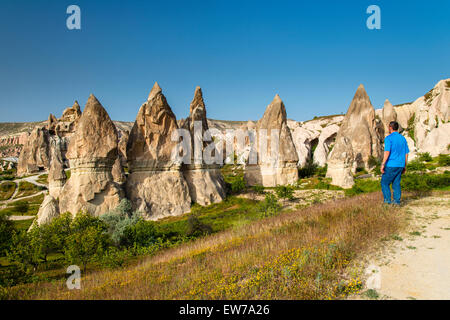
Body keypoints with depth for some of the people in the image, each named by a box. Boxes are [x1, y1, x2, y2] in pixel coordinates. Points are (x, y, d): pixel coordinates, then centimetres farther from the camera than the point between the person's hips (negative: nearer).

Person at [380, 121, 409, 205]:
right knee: (396, 184, 10)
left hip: (391, 165, -6)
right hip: (400, 165, 6)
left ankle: (387, 201, -1)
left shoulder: (389, 138, -9)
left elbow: (387, 152, -19)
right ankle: (397, 202, 9)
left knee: (385, 183, 3)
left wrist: (383, 164, -16)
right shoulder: (403, 138, 12)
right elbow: (406, 154, 13)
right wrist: (405, 166, 18)